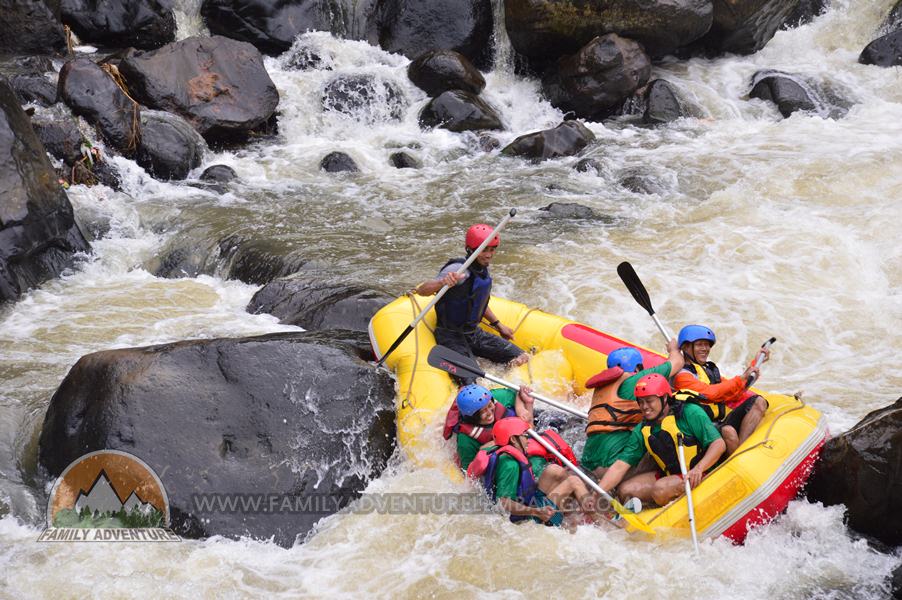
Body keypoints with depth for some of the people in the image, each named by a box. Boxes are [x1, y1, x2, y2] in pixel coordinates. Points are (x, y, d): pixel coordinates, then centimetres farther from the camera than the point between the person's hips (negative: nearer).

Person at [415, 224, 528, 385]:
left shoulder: (483, 271, 6)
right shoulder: (459, 269, -21)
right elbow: (421, 290, -31)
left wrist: (498, 325, 26)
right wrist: (442, 283, -50)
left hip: (474, 333, 9)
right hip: (452, 336, -9)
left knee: (522, 358, 6)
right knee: (472, 384, -27)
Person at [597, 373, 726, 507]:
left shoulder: (690, 413, -12)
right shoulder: (642, 431, 2)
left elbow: (719, 444, -17)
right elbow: (619, 466, -4)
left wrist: (698, 468, -33)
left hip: (696, 476, -6)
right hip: (668, 475, 6)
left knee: (660, 489, -31)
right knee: (625, 490, -8)